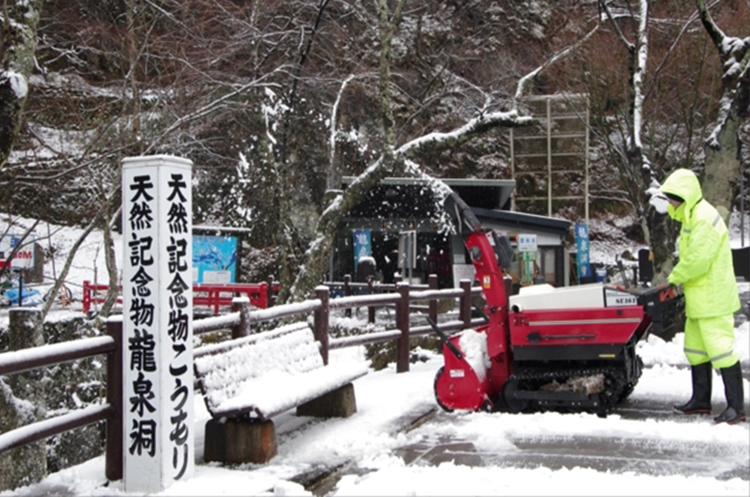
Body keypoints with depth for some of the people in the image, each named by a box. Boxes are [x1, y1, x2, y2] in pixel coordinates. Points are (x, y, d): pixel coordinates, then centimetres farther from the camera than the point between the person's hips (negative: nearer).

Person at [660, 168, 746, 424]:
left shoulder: (704, 218, -19)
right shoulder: (692, 217, 16)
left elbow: (697, 259, -25)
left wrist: (674, 277, -11)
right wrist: (679, 279, 8)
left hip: (713, 299, -11)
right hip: (698, 299, 11)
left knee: (720, 349, -9)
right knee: (696, 349, 16)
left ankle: (736, 406, -6)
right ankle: (701, 400, 25)